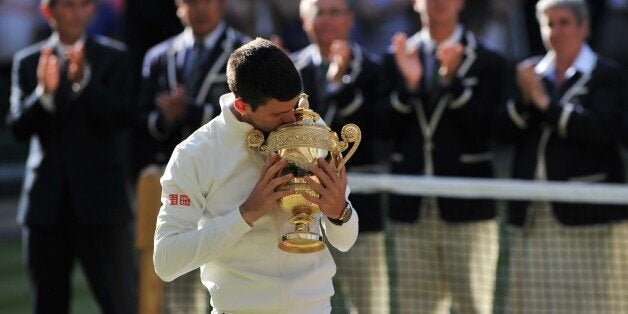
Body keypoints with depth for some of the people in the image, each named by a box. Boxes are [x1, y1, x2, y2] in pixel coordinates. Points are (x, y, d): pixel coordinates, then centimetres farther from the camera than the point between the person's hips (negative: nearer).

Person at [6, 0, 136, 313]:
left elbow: (121, 119, -10)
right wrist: (44, 92, -22)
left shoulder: (113, 58, 3)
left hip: (99, 196, -2)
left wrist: (83, 79, -25)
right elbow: (18, 127, -2)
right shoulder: (28, 61, 8)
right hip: (47, 202, 2)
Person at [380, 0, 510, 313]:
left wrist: (453, 80, -18)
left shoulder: (488, 62, 1)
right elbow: (386, 129, 3)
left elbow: (488, 130, -10)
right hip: (412, 210, 3)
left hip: (466, 208, -3)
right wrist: (408, 84, -12)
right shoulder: (396, 58, 11)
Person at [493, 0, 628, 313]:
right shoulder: (530, 71, 15)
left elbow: (601, 130, -16)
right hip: (534, 215, 5)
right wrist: (524, 99, -11)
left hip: (586, 214, -5)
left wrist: (545, 102, -13)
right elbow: (503, 129, 7)